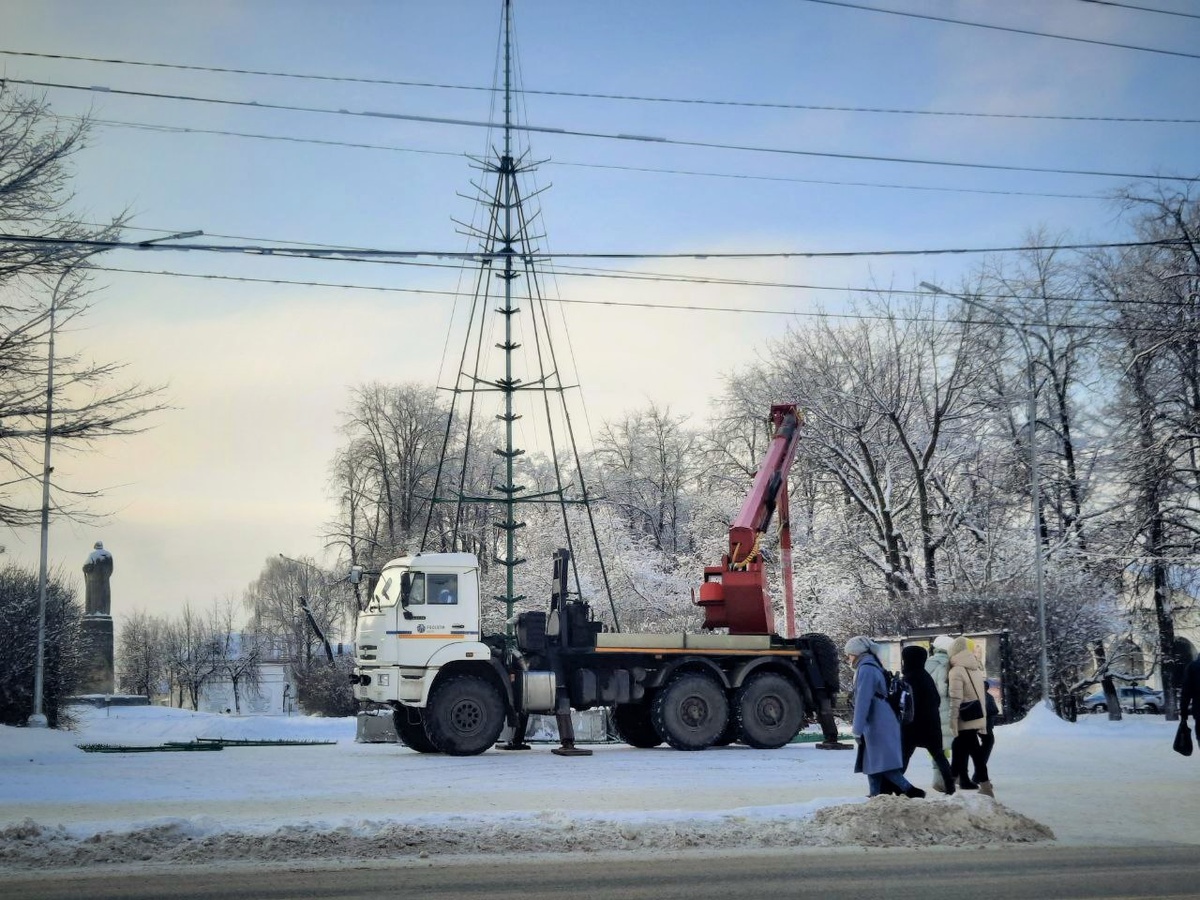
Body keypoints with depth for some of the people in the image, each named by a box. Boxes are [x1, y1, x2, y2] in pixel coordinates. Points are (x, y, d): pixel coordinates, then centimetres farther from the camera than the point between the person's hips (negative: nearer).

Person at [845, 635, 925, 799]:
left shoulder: (865, 670, -14)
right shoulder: (873, 667, 17)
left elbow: (862, 702, -19)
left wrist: (857, 730, -17)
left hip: (878, 726, -10)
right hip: (878, 726, 10)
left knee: (883, 764, -11)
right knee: (872, 763, 10)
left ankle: (911, 792, -15)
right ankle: (875, 797, 11)